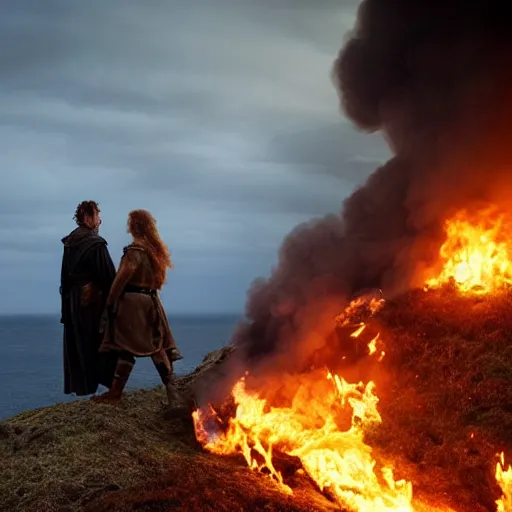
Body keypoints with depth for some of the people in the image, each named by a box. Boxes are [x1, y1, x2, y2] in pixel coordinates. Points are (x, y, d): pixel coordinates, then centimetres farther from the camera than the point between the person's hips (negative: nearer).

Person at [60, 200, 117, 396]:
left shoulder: (69, 243, 8)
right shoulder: (95, 243, -15)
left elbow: (65, 275, 12)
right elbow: (108, 275, -16)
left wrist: (67, 296, 16)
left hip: (72, 298, 7)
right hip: (92, 299, -7)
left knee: (76, 343, 11)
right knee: (93, 342, 0)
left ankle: (76, 384, 16)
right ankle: (88, 385, 3)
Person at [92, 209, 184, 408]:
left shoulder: (135, 248, -13)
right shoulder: (156, 248, 11)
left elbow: (123, 276, -16)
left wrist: (110, 300, -10)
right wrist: (150, 290, 16)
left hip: (132, 300, -8)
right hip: (151, 300, 8)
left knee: (126, 346, -4)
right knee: (156, 345, 7)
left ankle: (116, 392, 1)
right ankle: (172, 391, 3)